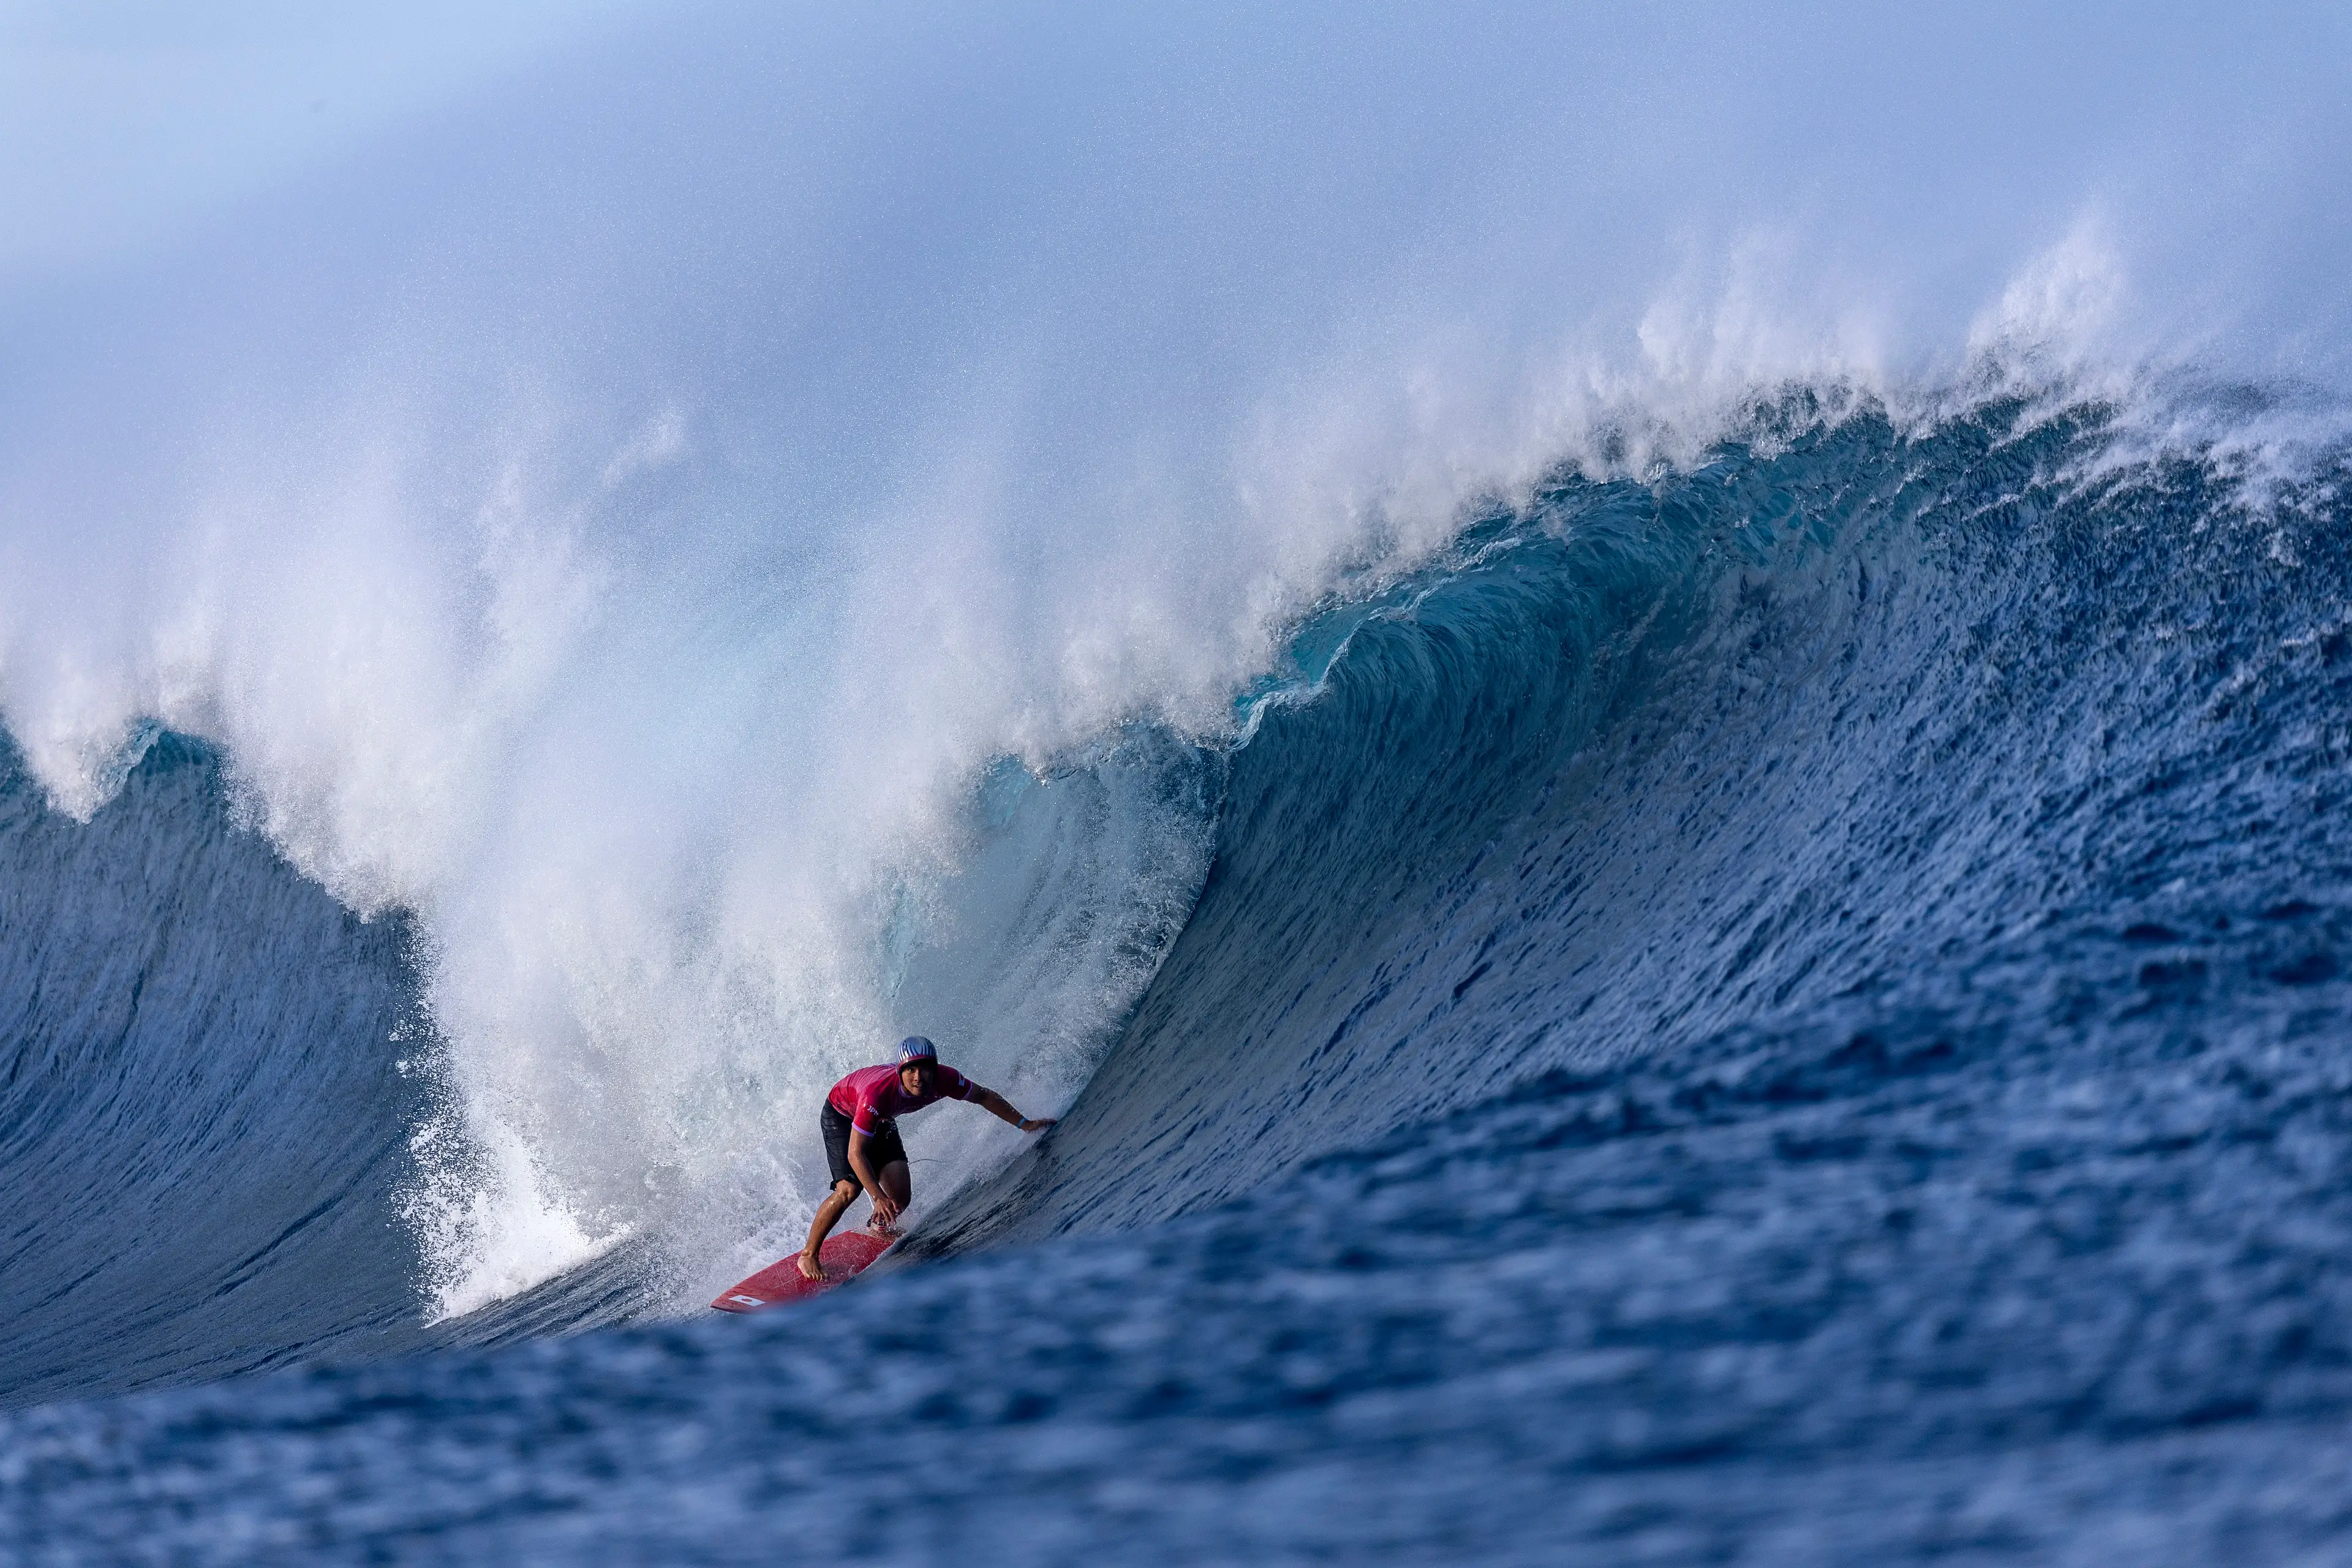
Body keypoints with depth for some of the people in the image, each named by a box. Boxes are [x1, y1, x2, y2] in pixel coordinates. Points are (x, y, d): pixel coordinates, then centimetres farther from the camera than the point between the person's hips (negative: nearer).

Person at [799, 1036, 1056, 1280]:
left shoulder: (943, 1079, -30)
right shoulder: (878, 1093, -43)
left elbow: (984, 1096, -9)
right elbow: (855, 1153, -39)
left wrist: (1024, 1124, -9)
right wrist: (878, 1196, -48)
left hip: (881, 1121, 5)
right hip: (841, 1114, -5)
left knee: (900, 1197, -8)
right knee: (849, 1189, -22)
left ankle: (878, 1226, 27)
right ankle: (809, 1255, -6)